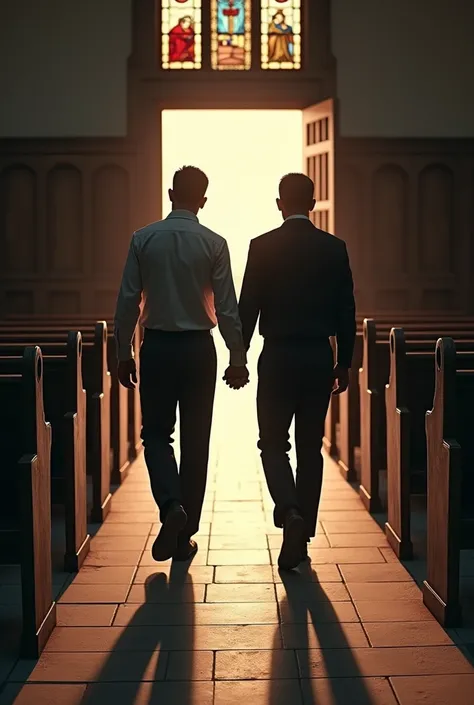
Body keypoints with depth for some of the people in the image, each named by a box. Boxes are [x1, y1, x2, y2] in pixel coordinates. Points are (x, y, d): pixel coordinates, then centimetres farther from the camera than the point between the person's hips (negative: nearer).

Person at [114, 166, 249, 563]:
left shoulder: (144, 239, -2)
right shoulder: (214, 244, -5)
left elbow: (128, 300, -2)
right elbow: (227, 307, -5)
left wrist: (124, 353, 7)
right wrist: (238, 358, 3)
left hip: (157, 347, 0)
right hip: (198, 349, 0)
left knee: (156, 433, 12)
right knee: (196, 440, 8)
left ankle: (171, 505, -14)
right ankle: (185, 536, 12)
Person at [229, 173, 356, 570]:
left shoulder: (263, 247, -5)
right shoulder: (334, 248, 1)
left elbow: (248, 307, -6)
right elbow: (346, 310, 3)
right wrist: (344, 363, 11)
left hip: (278, 358, -2)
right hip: (320, 358, 2)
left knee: (273, 442, 8)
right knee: (310, 448, 10)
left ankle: (289, 509, -18)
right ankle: (300, 540, 14)